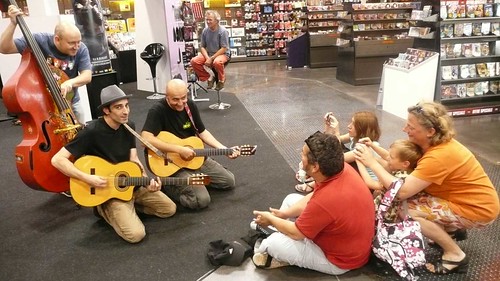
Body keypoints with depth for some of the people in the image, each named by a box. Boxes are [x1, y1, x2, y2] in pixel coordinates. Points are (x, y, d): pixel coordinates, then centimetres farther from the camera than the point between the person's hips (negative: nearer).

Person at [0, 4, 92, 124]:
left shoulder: (81, 49, -14)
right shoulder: (39, 40, -19)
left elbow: (87, 76, -20)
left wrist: (70, 82, -40)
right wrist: (13, 23, -31)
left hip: (71, 102, 3)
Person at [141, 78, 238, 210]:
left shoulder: (190, 106, 1)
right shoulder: (158, 110, -20)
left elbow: (202, 131, 10)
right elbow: (145, 139, -33)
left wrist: (225, 149, 0)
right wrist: (179, 149, -32)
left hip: (196, 158, 7)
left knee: (229, 181, 9)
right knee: (202, 200, -21)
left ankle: (196, 179, 19)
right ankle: (167, 185, 0)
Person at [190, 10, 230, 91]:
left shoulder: (223, 31, -15)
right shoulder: (205, 31, -1)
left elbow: (224, 48, -18)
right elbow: (202, 47, 4)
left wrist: (211, 58, -23)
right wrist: (207, 58, -16)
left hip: (223, 54, -5)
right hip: (208, 54, 5)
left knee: (217, 62, -40)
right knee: (194, 61, -17)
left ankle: (221, 80, -9)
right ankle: (209, 77, 3)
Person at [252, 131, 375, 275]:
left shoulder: (325, 200, -41)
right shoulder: (343, 168, -16)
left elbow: (296, 233, -21)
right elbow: (312, 198, 4)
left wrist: (270, 219, -4)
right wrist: (284, 213, 2)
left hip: (339, 260, -8)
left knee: (274, 243, -14)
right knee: (291, 199, 12)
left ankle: (265, 249, 20)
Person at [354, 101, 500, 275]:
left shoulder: (439, 156, -32)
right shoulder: (435, 142, -4)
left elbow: (401, 191, -34)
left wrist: (372, 163, -28)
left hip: (478, 209, -9)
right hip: (468, 199, 9)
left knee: (406, 209, -20)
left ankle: (455, 255, -4)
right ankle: (450, 230, 17)